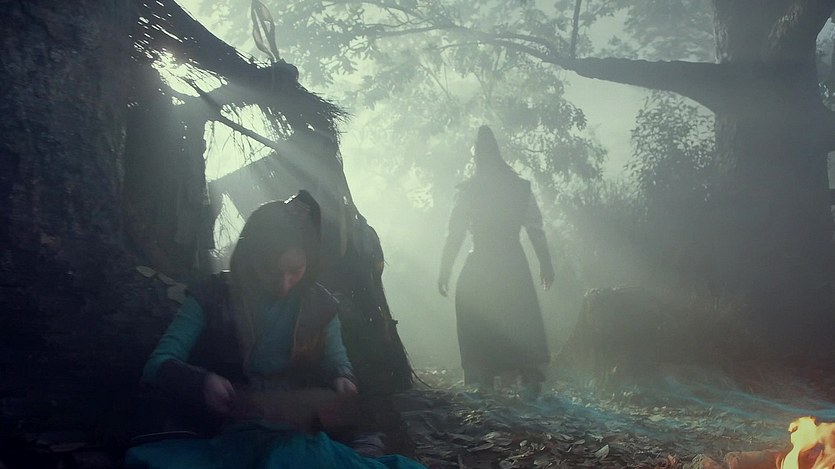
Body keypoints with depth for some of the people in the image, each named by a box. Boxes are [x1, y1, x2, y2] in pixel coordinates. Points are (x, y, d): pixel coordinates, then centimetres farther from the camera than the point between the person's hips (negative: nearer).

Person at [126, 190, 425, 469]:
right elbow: (157, 365, -4)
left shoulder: (319, 305, 6)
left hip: (294, 434, 2)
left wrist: (343, 381, -10)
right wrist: (202, 381, -26)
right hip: (217, 433, -1)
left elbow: (337, 362, 15)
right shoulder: (211, 297, -1)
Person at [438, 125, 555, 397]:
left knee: (479, 326, 8)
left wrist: (444, 272, 0)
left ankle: (485, 383, 6)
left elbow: (454, 236, -5)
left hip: (479, 269, -2)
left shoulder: (467, 192, -4)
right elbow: (536, 231, 2)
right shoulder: (521, 187, 3)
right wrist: (546, 264, 10)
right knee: (521, 323, 10)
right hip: (514, 265, 2)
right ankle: (531, 381, 6)